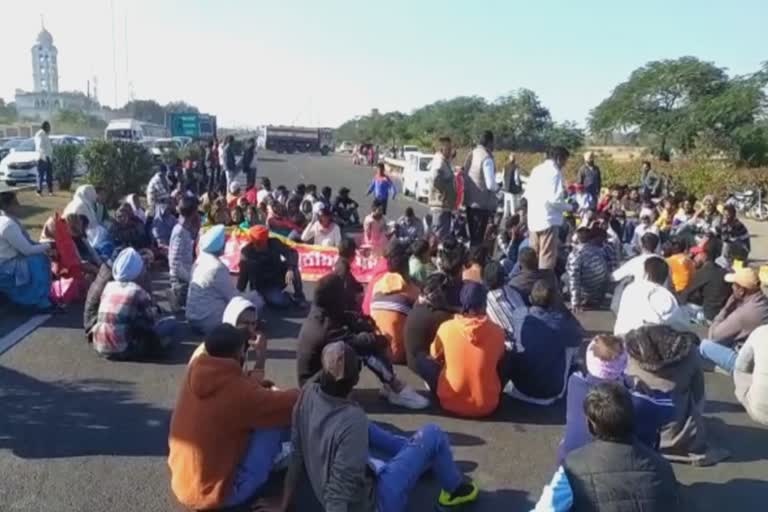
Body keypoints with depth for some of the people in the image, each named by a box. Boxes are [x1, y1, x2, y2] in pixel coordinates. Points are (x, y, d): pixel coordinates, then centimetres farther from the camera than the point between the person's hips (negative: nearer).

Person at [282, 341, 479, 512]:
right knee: (433, 435, -1)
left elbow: (297, 453, -5)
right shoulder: (352, 420, -33)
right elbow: (338, 494, -32)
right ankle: (455, 488, 27)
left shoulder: (307, 393, -15)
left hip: (324, 492, 7)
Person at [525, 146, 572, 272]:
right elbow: (554, 199, -19)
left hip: (533, 219, 8)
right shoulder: (555, 172, -12)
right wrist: (569, 207, -4)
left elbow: (527, 193, 16)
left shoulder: (536, 170, 11)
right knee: (547, 256, -1)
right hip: (548, 220, -8)